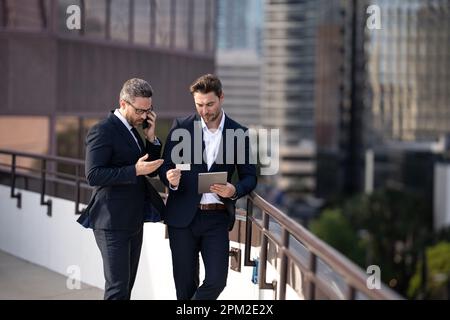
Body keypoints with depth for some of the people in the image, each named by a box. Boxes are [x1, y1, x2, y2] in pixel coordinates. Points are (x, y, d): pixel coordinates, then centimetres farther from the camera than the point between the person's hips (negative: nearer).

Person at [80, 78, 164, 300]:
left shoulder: (132, 130, 15)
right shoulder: (103, 131, -12)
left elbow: (151, 170, 17)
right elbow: (93, 175, -20)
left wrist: (151, 138, 3)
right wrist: (135, 170, -25)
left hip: (133, 222, 9)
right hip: (112, 223, -9)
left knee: (126, 287, 12)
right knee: (117, 289, -10)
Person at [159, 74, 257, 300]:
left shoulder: (239, 133, 2)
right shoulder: (181, 127, 0)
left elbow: (249, 176, 6)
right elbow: (165, 167, 3)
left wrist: (235, 191, -16)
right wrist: (171, 179, -21)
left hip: (217, 217, 1)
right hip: (183, 216, 0)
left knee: (217, 279, -7)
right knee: (185, 283, 5)